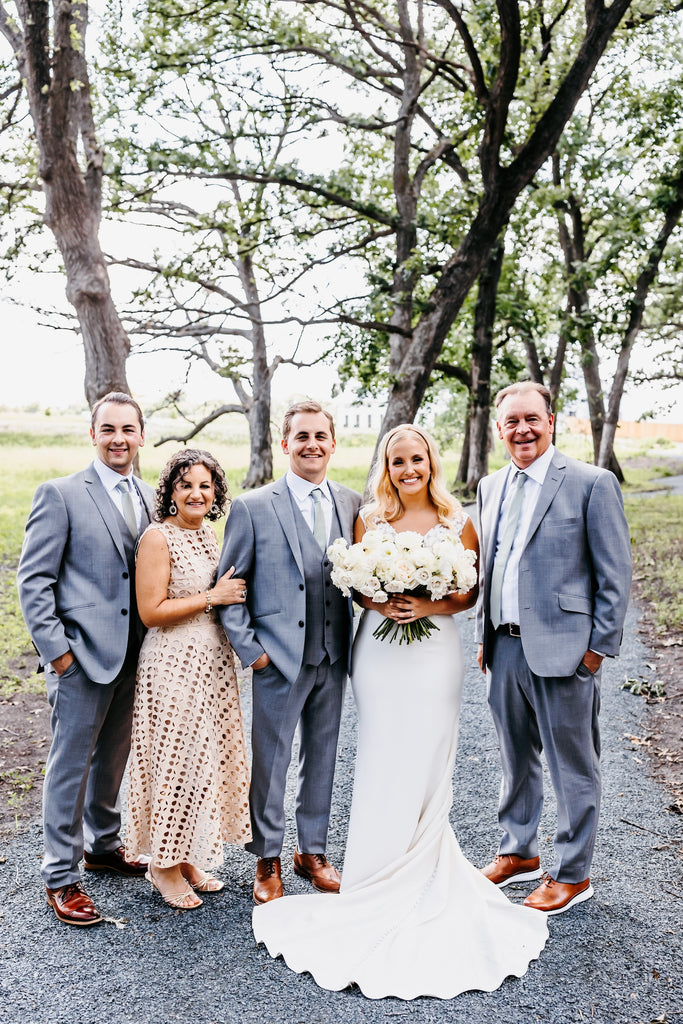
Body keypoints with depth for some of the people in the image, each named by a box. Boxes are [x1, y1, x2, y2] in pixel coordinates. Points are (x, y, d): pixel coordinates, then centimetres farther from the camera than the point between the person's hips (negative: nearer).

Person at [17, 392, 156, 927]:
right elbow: (33, 579, -9)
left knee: (113, 758, 20)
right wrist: (55, 647, -13)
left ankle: (103, 845, 40)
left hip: (134, 657, 6)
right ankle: (61, 876, 21)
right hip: (82, 658, -5)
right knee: (70, 764, 6)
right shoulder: (61, 494, -8)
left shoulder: (150, 497, 8)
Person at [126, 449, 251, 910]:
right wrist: (214, 597, -17)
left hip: (214, 661, 8)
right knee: (176, 760, 3)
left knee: (208, 758, 15)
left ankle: (189, 856, 31)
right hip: (174, 664, -8)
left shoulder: (208, 532, 8)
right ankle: (164, 865, 23)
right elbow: (151, 611, -19)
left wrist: (235, 592, 4)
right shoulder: (158, 536, -15)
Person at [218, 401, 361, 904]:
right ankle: (268, 861, 28)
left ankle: (313, 850, 35)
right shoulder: (252, 507, -6)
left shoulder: (353, 503, 4)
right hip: (278, 656, -3)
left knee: (322, 757, 16)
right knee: (270, 761, 9)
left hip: (333, 656, 4)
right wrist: (249, 647, -8)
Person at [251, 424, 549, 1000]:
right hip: (378, 650, 1)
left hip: (435, 652, -1)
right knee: (381, 764, 5)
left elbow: (470, 592, 2)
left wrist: (430, 605, -16)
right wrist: (380, 603, -14)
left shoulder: (457, 522, 2)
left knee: (425, 764, 2)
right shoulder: (369, 519, 5)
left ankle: (422, 882, 20)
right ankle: (381, 883, 21)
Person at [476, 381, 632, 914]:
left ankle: (572, 873, 26)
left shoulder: (592, 483, -8)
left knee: (573, 766, 8)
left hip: (563, 649, -6)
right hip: (505, 647, 6)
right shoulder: (491, 487, 11)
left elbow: (616, 574, -8)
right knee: (516, 758, 20)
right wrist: (485, 635, 14)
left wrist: (601, 646, -10)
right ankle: (519, 851, 38)